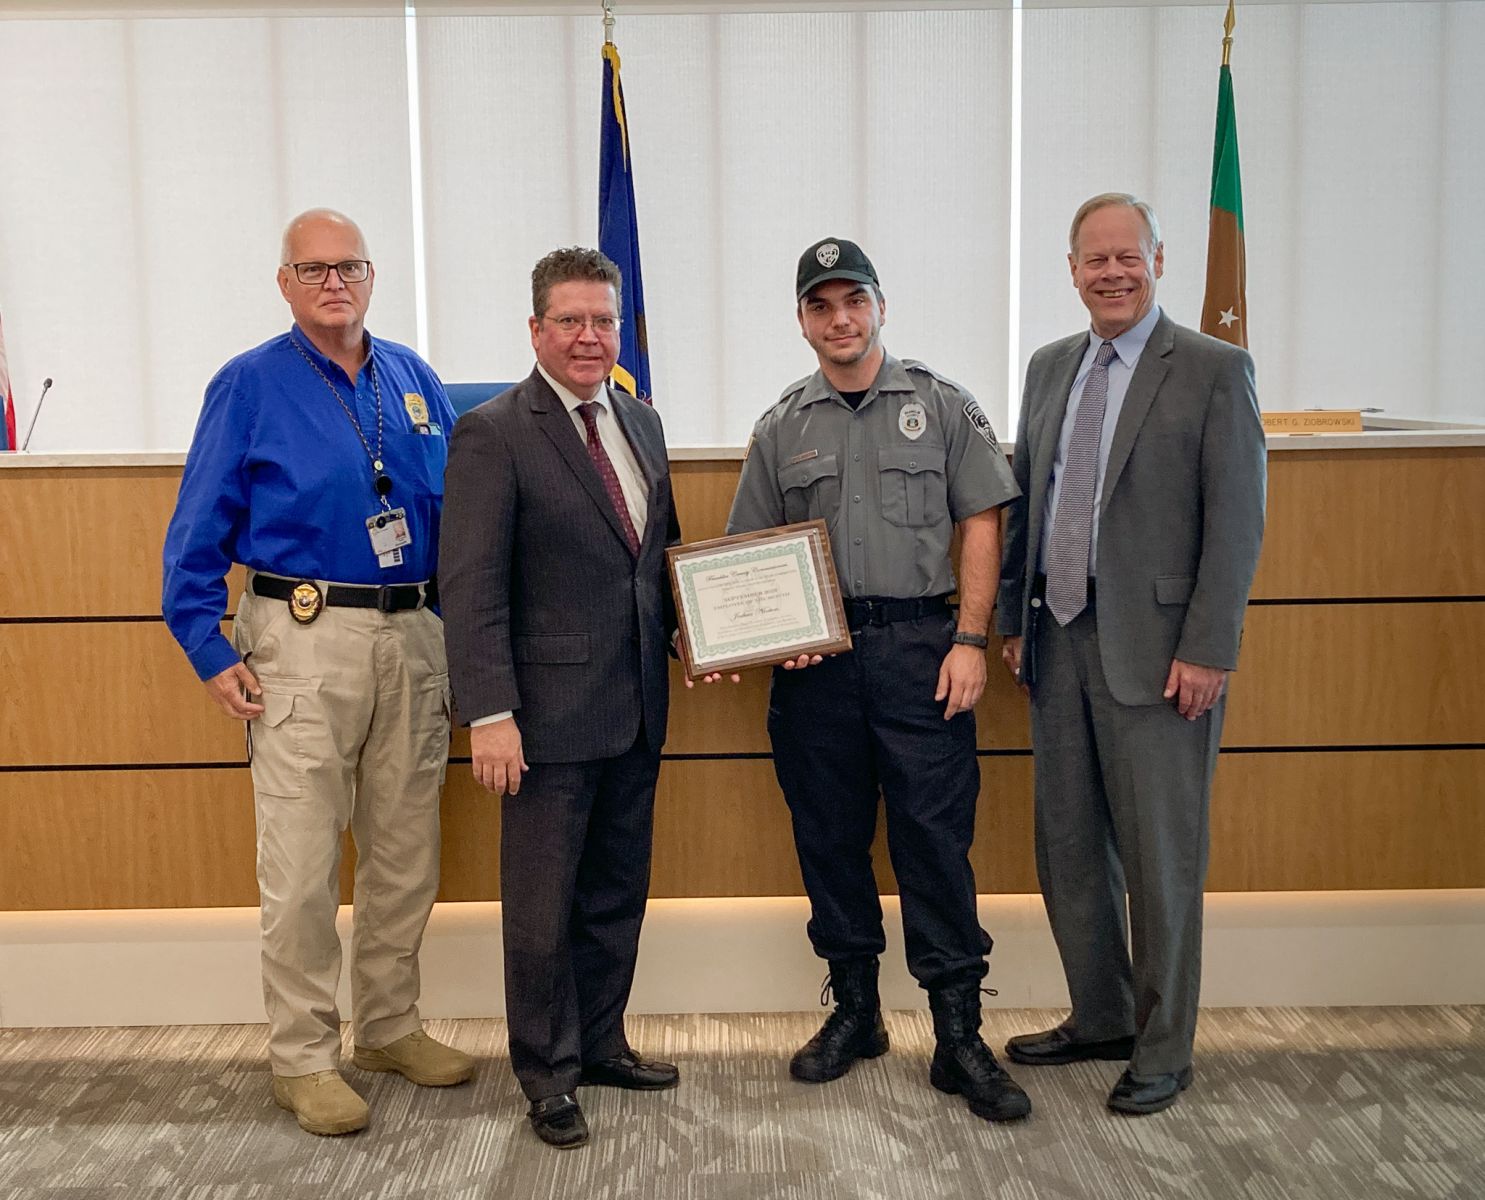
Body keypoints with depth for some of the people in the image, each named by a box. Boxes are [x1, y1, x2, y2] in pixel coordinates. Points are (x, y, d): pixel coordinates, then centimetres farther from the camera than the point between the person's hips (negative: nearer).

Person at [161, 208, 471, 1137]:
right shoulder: (250, 385, -2)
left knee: (406, 852, 13)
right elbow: (198, 534, -3)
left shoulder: (414, 380, 10)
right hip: (304, 641, -4)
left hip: (414, 639, 5)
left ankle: (390, 1026, 28)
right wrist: (212, 652, -9)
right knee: (302, 866, -1)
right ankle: (304, 1058, 13)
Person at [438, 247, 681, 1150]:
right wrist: (490, 714, -20)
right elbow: (473, 587, -14)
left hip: (637, 710, 7)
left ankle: (600, 1042, 35)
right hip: (551, 712, -6)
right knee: (543, 906, 6)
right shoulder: (494, 434, -10)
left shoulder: (641, 423, 12)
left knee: (618, 894, 17)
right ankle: (550, 1074, 22)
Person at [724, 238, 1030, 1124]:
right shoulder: (781, 428, 10)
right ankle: (855, 1011, 25)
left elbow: (982, 525, 1)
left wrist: (970, 640, -7)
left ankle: (959, 1035, 6)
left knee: (936, 837, -3)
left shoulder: (942, 406, 4)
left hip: (920, 645, -3)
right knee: (831, 838, 10)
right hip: (814, 656, 3)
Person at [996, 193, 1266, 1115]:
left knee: (1160, 858, 3)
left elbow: (1237, 520, -9)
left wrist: (1207, 651, -14)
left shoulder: (1214, 370, -5)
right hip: (1060, 641, 6)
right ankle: (1101, 1019, 31)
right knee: (1067, 848, 13)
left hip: (1154, 649, -6)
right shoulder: (1051, 367, 13)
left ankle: (1163, 1051, 19)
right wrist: (1015, 619, 11)